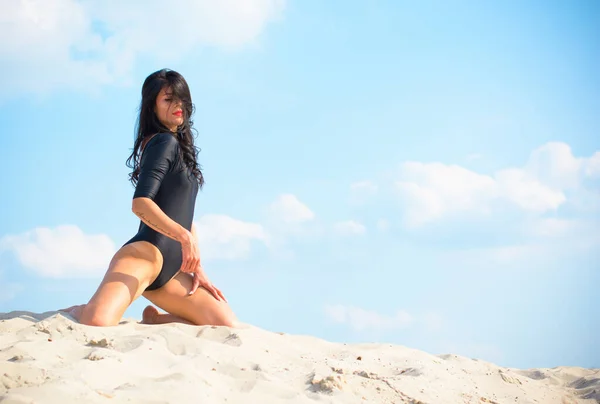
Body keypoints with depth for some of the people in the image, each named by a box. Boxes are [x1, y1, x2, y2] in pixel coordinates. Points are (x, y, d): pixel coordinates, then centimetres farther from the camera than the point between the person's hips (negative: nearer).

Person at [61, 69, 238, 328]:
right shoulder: (164, 142, -2)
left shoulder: (181, 147, 25)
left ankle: (153, 319, 11)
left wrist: (197, 269, 15)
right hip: (145, 253, -9)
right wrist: (185, 236, -26)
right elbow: (140, 203, -17)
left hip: (169, 271, 9)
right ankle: (79, 312, 3)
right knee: (98, 323, -33)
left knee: (229, 328, -1)